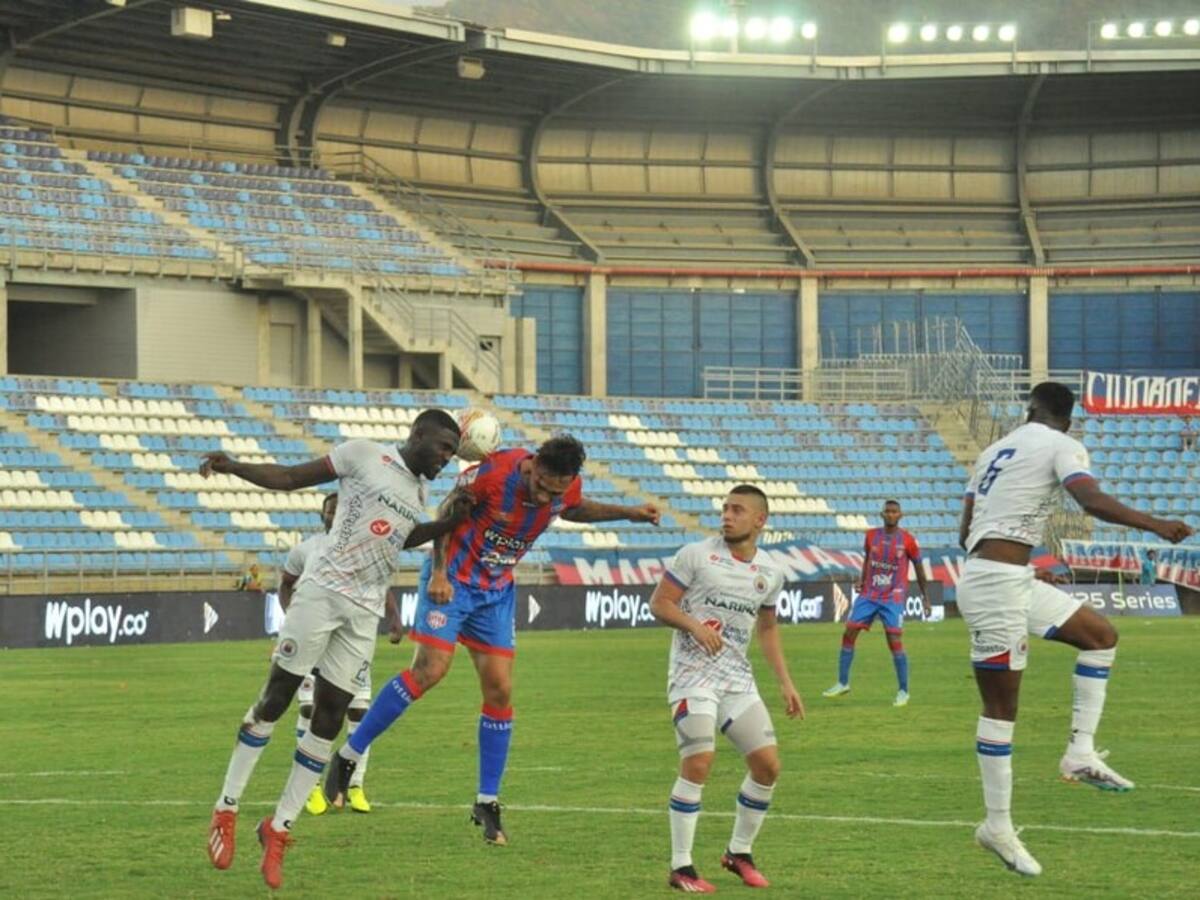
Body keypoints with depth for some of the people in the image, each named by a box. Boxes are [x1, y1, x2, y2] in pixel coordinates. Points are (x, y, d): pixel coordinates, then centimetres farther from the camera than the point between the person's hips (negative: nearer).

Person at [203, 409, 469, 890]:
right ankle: (226, 809, 5)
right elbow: (290, 477, -2)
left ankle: (278, 827, 9)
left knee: (329, 720, 2)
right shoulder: (365, 456, -2)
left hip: (365, 613, 6)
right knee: (276, 696, -4)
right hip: (322, 590, -6)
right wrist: (232, 467, -14)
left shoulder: (419, 493, 18)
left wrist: (448, 524, 21)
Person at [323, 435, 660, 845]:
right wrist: (439, 572, -16)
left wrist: (630, 512, 10)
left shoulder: (567, 489, -9)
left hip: (497, 591, 5)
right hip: (452, 579, -5)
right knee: (430, 669, -18)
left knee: (500, 689, -1)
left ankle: (487, 803, 8)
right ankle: (347, 757, -6)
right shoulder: (496, 472, -26)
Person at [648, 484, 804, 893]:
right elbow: (659, 603, -4)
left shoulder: (770, 573, 9)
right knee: (698, 763, -18)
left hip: (737, 677, 5)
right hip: (693, 673, -5)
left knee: (768, 765, 0)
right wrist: (694, 625, -22)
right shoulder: (696, 555, -5)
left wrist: (785, 682, 17)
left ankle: (739, 853, 20)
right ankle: (681, 867, -9)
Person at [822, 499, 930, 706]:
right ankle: (842, 683, 11)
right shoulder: (871, 536, 4)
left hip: (894, 598, -4)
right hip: (869, 594, 4)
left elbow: (918, 568, 4)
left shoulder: (907, 540, -5)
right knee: (848, 633, -1)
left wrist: (925, 597, 7)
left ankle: (903, 691, 0)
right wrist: (862, 580, 4)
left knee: (895, 641, -12)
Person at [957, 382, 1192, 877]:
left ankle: (1080, 752, 9)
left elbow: (965, 533, 21)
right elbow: (1092, 501, -23)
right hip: (998, 583, -9)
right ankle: (997, 826, 1)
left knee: (1101, 634, 16)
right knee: (1001, 707, -4)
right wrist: (1156, 525, -25)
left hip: (1013, 581, 9)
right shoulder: (1061, 446, -4)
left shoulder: (994, 451, 19)